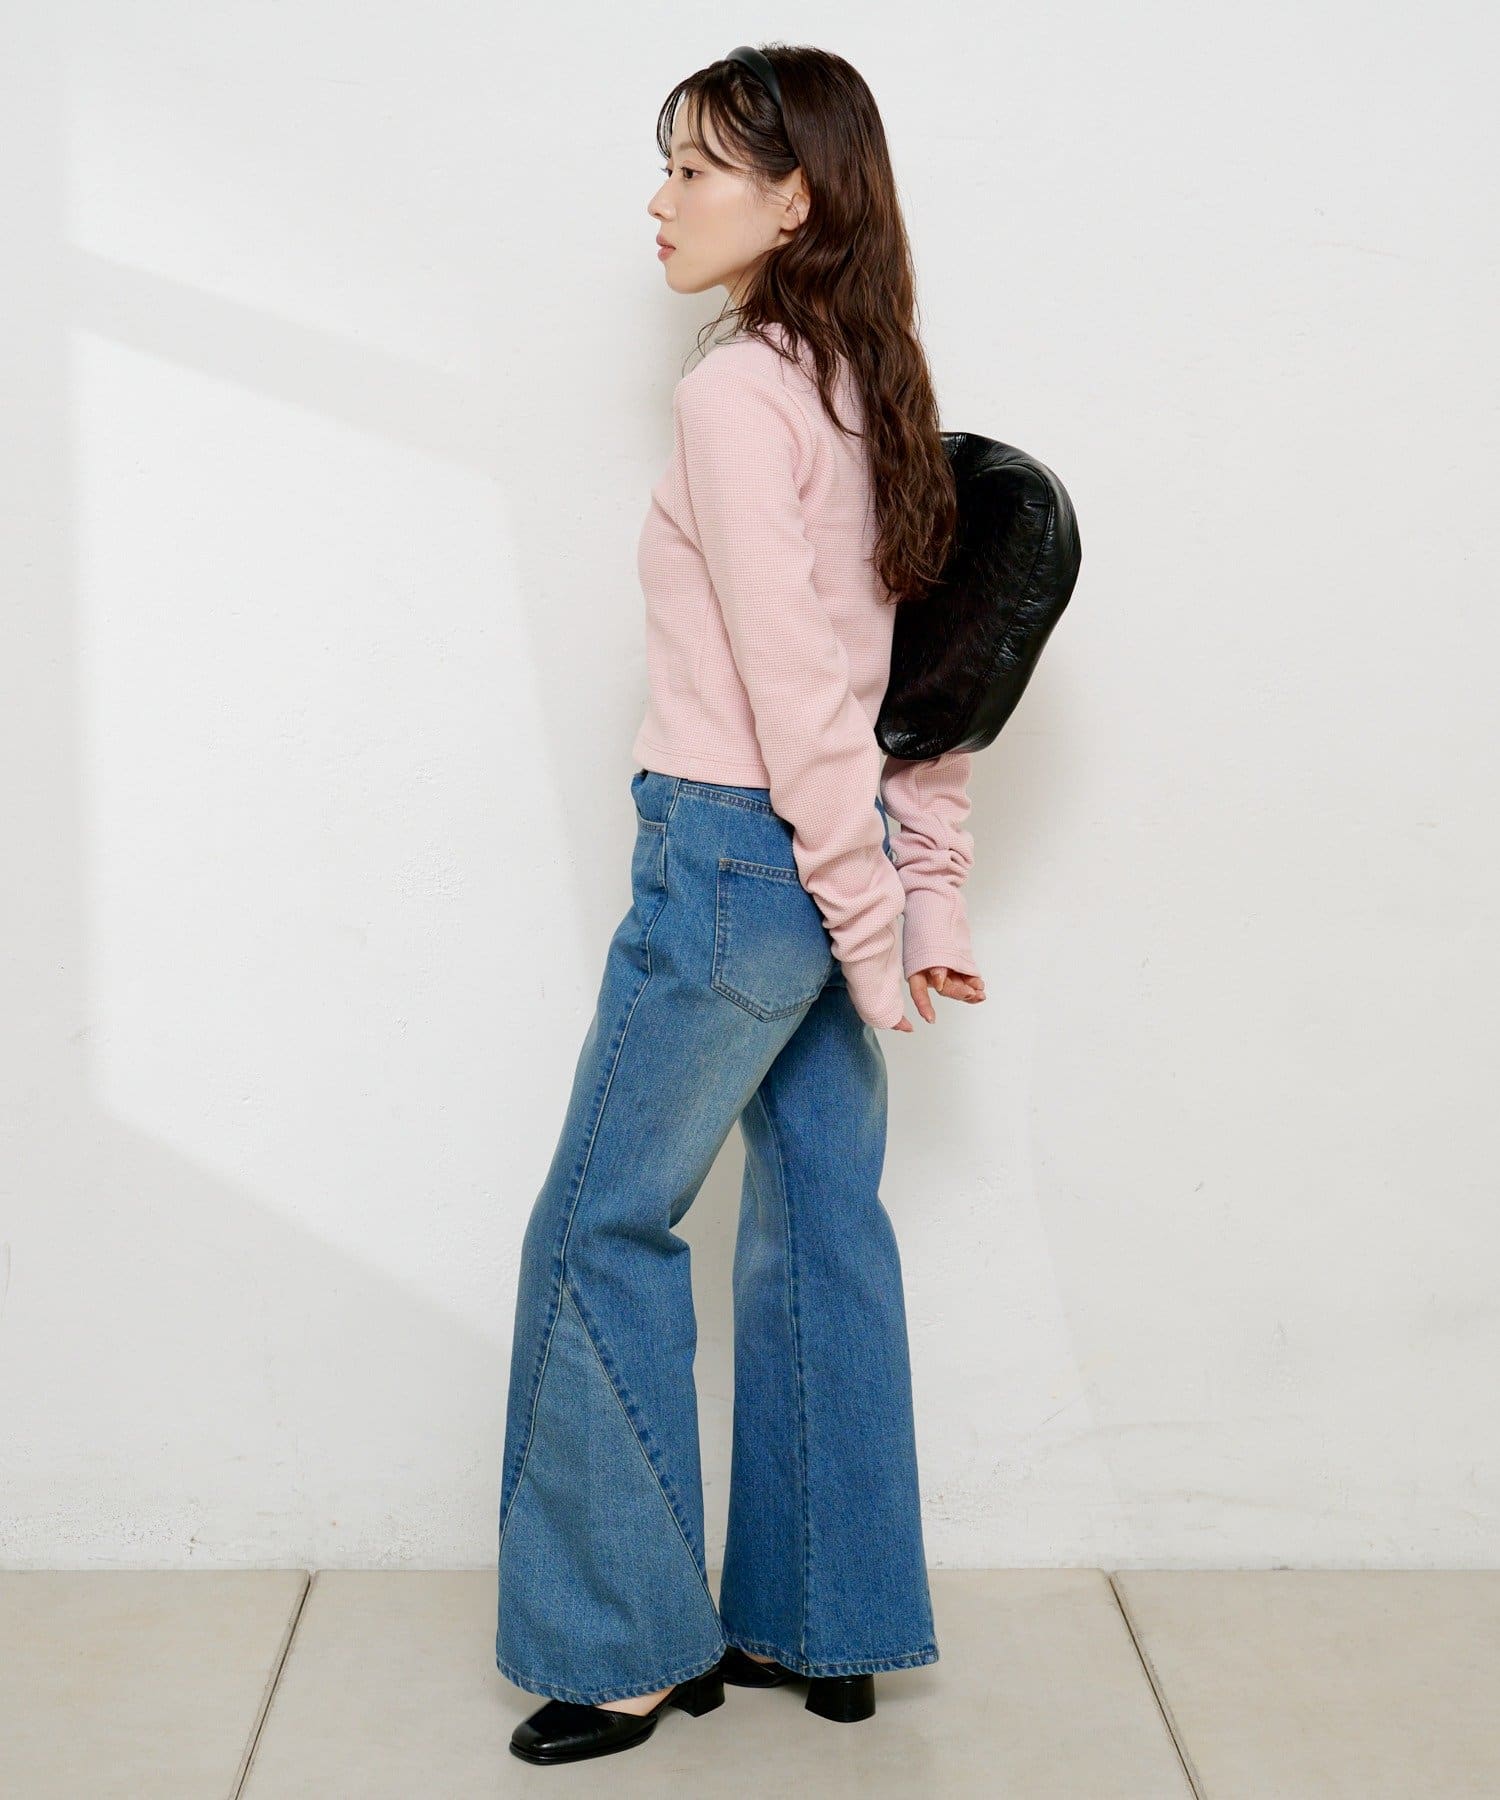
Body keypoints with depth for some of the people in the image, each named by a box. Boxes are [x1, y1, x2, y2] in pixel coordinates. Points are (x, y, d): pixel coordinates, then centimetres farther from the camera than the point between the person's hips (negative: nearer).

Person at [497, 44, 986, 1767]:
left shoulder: (734, 397, -15)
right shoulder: (874, 391, 12)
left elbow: (799, 698, -19)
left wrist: (870, 930, -14)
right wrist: (930, 897, 13)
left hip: (733, 855, -9)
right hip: (832, 863, 9)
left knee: (601, 1232, 4)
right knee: (821, 1226, 13)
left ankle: (629, 1648, 15)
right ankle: (825, 1627, 26)